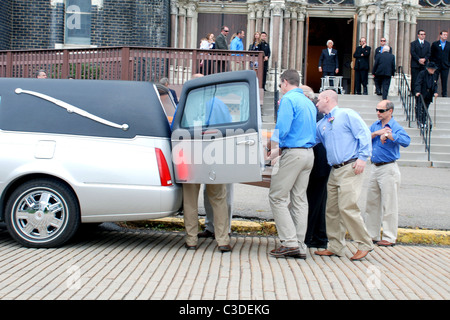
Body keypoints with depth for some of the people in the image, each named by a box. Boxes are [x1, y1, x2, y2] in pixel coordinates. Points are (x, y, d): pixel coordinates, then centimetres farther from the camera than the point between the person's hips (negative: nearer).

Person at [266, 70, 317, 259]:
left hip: (292, 153, -8)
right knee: (299, 199, 9)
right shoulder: (309, 102, 18)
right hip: (309, 153, 9)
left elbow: (282, 128, -18)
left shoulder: (288, 99, -8)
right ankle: (299, 246, 9)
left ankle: (290, 242, -8)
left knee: (277, 197, -3)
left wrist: (274, 149, -7)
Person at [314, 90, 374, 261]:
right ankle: (335, 247, 13)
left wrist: (362, 157, -16)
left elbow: (364, 133, -7)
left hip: (350, 168, -8)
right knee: (332, 209, 6)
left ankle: (364, 245, -3)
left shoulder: (347, 114, 0)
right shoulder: (321, 124, 22)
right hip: (334, 170, 8)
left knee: (347, 207, -14)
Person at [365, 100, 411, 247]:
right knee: (372, 203, 12)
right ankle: (372, 235, 22)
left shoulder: (396, 127, -9)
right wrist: (377, 133, -11)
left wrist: (388, 134, -29)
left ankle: (389, 238, 4)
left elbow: (406, 141, -25)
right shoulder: (375, 125, 11)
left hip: (388, 169, -7)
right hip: (375, 167, 7)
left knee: (389, 205, -3)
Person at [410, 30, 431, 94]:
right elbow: (412, 53, -6)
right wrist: (419, 59, -15)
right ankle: (413, 92, -1)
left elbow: (429, 53, 7)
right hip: (415, 65, -3)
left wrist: (424, 59, -11)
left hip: (424, 64, 3)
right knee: (414, 79, -4)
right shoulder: (413, 43, 5)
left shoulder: (427, 44, 15)